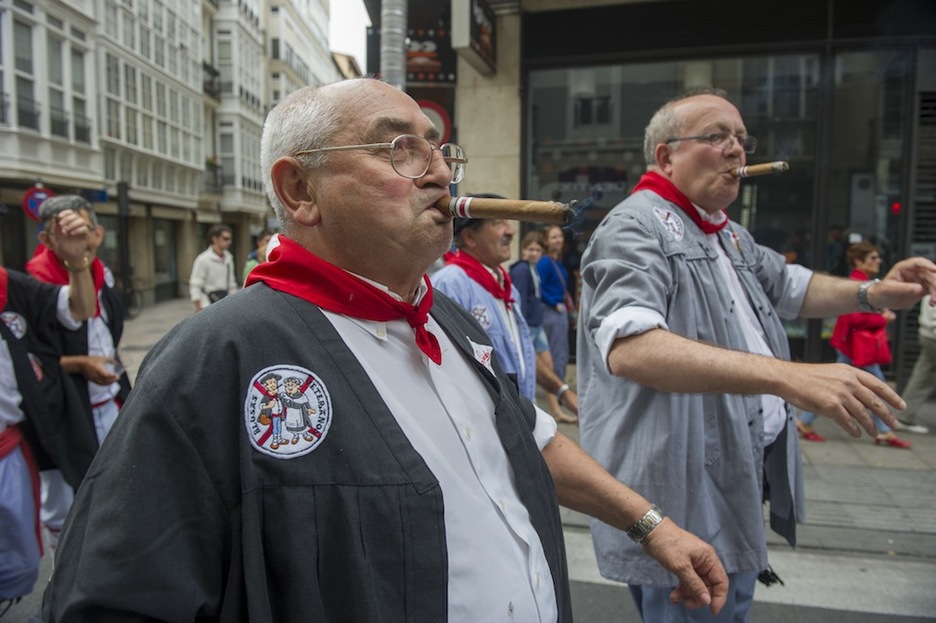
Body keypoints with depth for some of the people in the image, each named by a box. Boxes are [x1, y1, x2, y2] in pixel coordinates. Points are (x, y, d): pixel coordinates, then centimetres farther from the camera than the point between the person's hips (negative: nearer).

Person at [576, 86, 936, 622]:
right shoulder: (635, 229, -18)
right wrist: (787, 376, -40)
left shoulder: (730, 235, 15)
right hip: (685, 499, -10)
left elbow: (790, 287, 31)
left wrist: (872, 294, 11)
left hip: (741, 478, 10)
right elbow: (629, 348, -35)